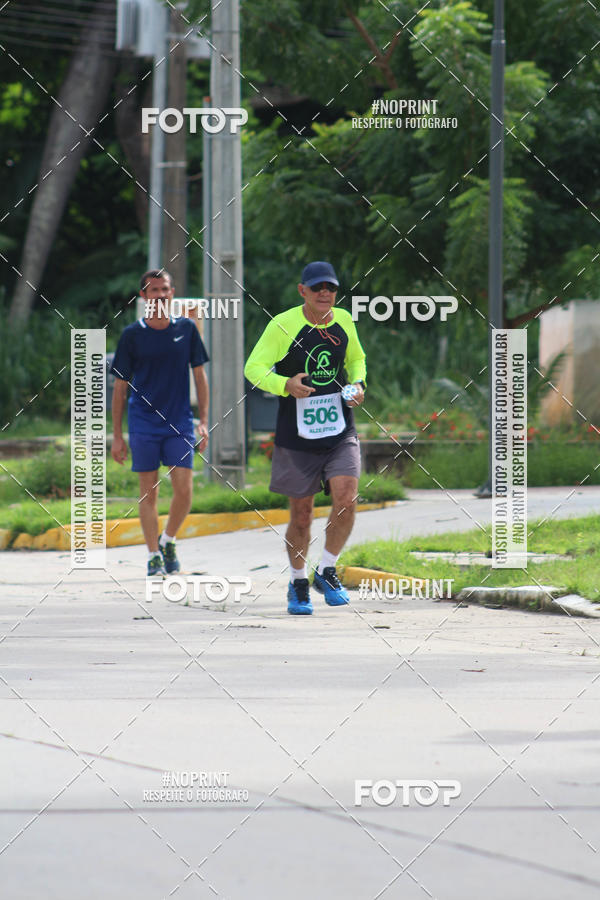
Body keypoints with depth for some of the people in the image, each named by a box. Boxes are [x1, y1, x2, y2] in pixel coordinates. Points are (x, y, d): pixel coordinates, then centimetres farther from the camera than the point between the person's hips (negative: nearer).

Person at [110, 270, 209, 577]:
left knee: (184, 490, -6)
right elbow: (120, 386, 4)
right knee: (149, 492, 0)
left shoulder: (186, 329, 4)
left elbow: (199, 376, 10)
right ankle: (154, 556, 10)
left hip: (179, 424, 1)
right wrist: (117, 435, 2)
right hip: (143, 423, -1)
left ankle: (168, 540, 19)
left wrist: (204, 421, 4)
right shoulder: (132, 335, 0)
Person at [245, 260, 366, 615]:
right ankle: (298, 583, 27)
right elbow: (254, 368, -9)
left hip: (341, 433, 2)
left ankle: (327, 571, 5)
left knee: (346, 498, -16)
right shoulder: (283, 325, -9)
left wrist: (358, 384, 2)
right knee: (301, 513, 5)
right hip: (297, 436, -2)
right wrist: (286, 385, -26)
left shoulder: (344, 321, 4)